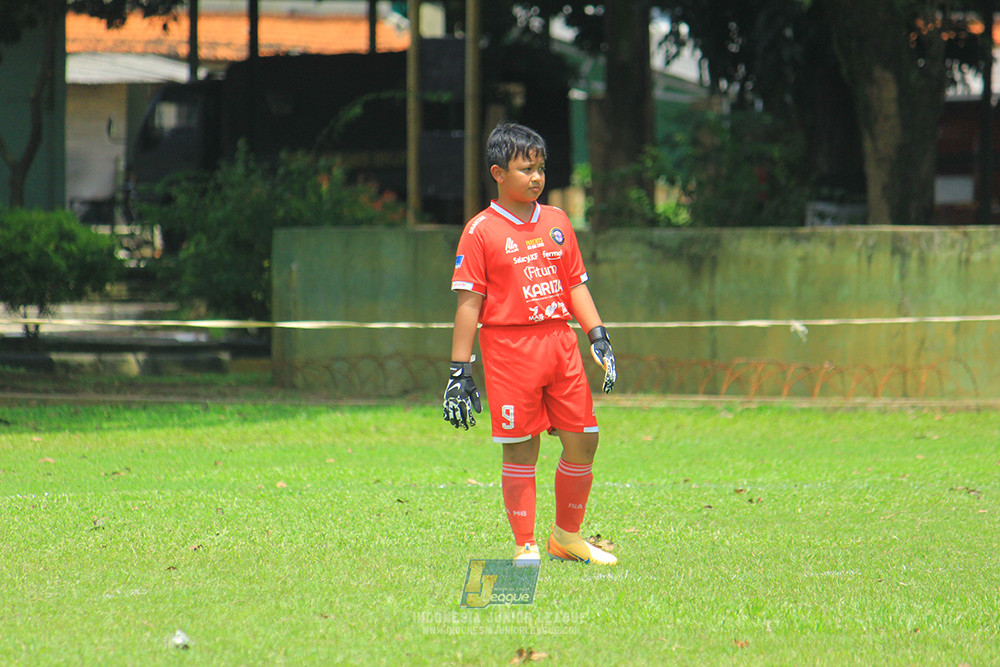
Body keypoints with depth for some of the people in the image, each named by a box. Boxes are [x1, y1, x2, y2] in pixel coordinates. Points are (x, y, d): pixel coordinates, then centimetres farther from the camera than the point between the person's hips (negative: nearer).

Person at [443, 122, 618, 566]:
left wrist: (598, 337, 6)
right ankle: (525, 545, 7)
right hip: (509, 347, -5)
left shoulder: (557, 222, 13)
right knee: (520, 449, -2)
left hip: (561, 344, 5)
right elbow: (469, 302, -5)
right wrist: (460, 370, -8)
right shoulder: (481, 231, -3)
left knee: (583, 441, 4)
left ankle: (567, 537, 20)